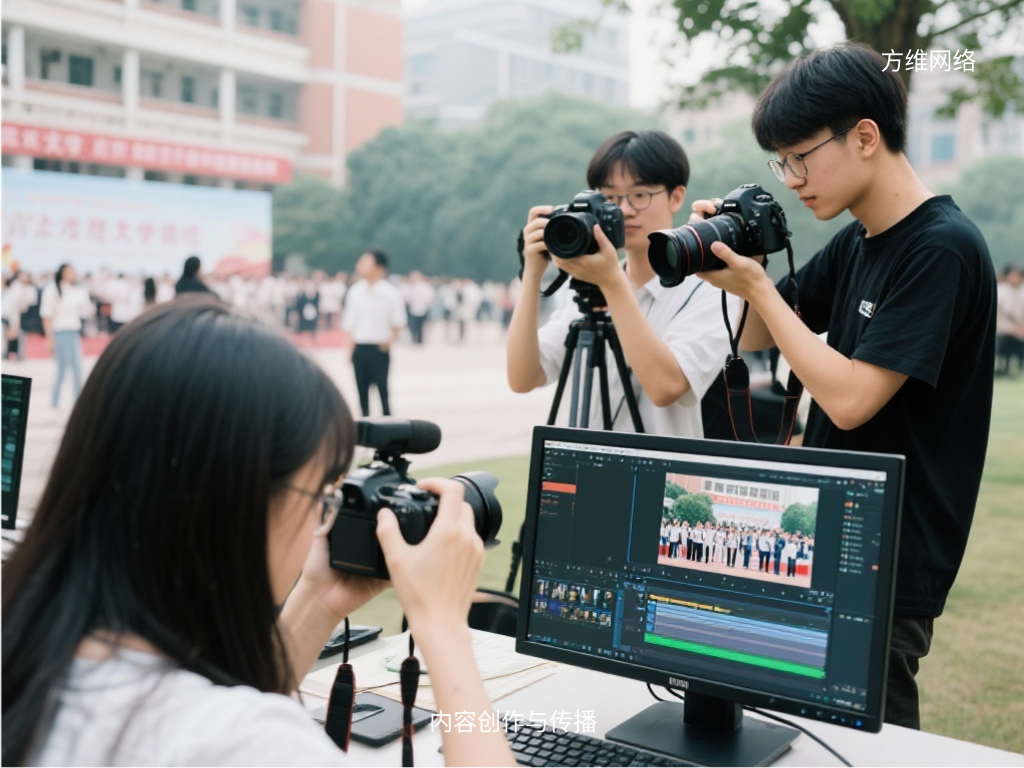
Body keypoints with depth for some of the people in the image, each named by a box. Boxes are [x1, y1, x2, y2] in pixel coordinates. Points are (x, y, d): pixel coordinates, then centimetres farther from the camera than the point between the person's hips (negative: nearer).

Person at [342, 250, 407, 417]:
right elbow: (349, 323, 11)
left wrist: (390, 338, -12)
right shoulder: (355, 291, 5)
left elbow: (398, 323, 2)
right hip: (359, 347, 4)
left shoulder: (391, 293, -6)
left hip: (379, 348, -4)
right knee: (362, 389, 9)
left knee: (382, 389, -3)